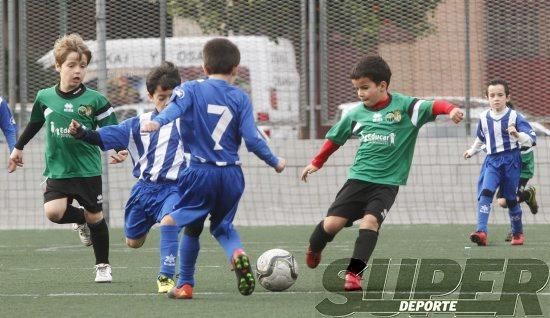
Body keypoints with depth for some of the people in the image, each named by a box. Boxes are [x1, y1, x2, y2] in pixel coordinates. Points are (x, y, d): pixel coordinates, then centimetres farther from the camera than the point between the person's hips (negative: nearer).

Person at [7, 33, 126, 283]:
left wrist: (119, 150, -21)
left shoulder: (94, 100, -7)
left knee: (95, 216, 5)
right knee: (53, 212, -19)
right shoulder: (45, 98, 1)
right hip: (57, 171, 2)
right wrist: (18, 148, 29)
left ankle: (103, 266, 24)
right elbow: (34, 124, 19)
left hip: (88, 170, -2)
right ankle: (82, 220, 16)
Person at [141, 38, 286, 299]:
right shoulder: (240, 98, 4)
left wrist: (157, 122, -38)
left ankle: (185, 284, 14)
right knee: (222, 226, 20)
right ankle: (237, 254, -10)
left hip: (200, 172, -2)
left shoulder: (191, 90, 2)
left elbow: (175, 108, -20)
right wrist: (274, 162, 13)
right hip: (232, 174, 2)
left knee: (191, 228, 16)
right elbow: (252, 139, -2)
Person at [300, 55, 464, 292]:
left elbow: (432, 106, -20)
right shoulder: (356, 114, 7)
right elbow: (335, 138, 22)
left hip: (387, 182, -3)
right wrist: (317, 163, 28)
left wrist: (450, 110, -40)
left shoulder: (404, 106, -6)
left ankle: (354, 272, -20)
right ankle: (314, 250, 27)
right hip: (358, 178, 3)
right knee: (332, 223, -5)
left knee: (370, 220, -24)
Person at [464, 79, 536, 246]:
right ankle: (481, 231, -31)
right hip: (492, 161, 3)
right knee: (485, 193, -19)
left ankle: (518, 233, 31)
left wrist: (517, 134, -33)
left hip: (511, 161, -3)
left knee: (510, 198, 8)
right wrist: (472, 151, 39)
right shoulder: (484, 118, 5)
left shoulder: (515, 117, -9)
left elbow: (531, 139, -15)